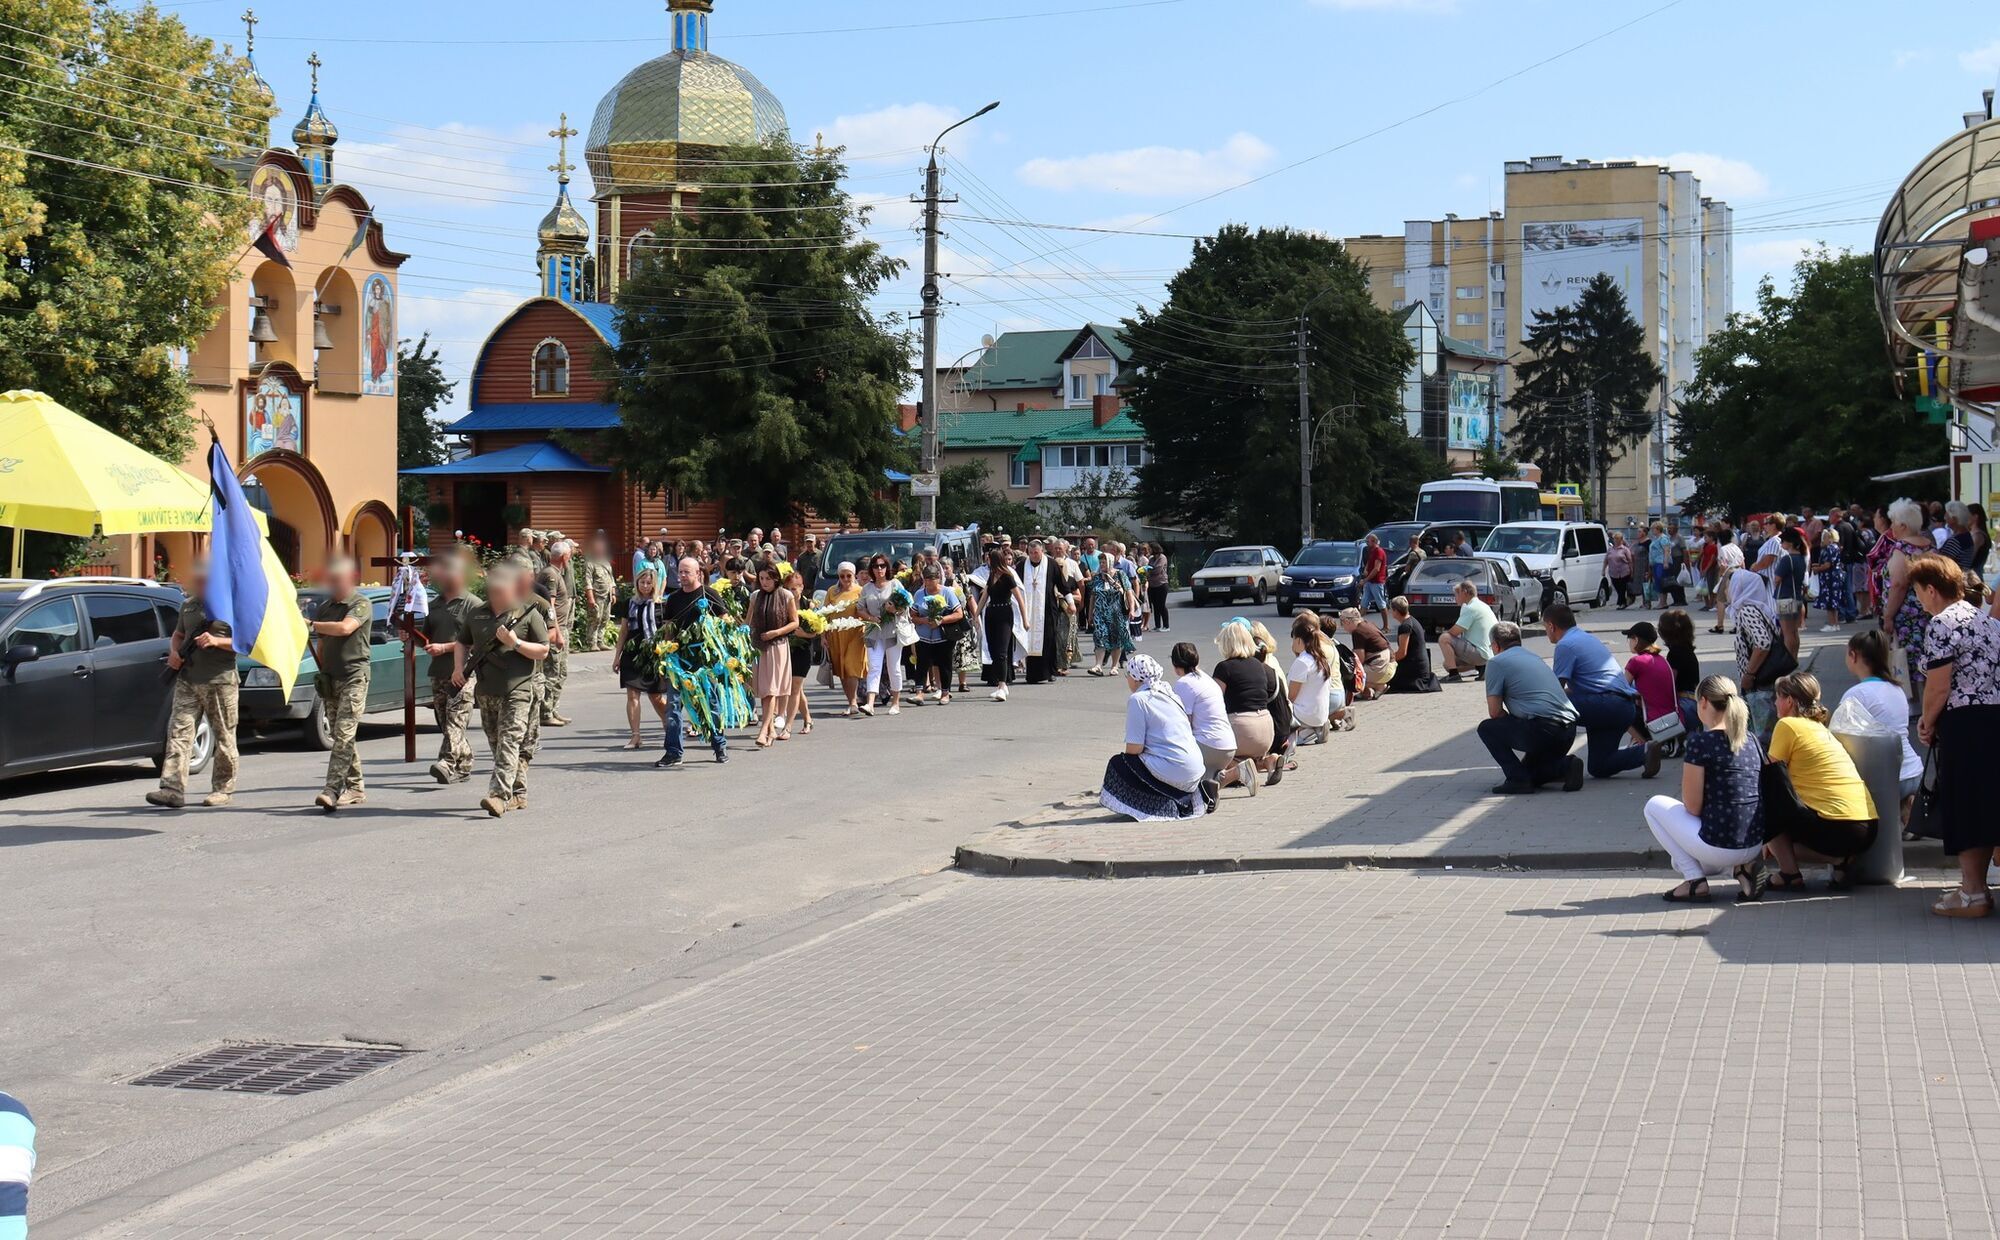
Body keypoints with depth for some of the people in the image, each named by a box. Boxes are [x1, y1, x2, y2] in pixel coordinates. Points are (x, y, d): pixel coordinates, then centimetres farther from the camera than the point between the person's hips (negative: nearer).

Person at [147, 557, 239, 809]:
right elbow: (177, 635, 28)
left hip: (220, 682, -5)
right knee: (179, 731, -7)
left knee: (224, 738, 3)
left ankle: (223, 789, 13)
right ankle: (173, 789, -12)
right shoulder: (188, 604, 16)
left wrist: (217, 641, -18)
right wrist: (174, 652, 7)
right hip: (187, 681, 5)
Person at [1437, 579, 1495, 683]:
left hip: (1479, 653, -10)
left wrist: (1446, 632, 3)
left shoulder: (1470, 608, -15)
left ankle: (1453, 674, -19)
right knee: (1447, 664, 19)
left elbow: (1455, 632, -17)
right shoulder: (1484, 606, 17)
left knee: (1444, 639, -16)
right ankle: (1481, 667, 8)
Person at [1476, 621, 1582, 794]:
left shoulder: (1496, 662, 3)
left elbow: (1495, 712, 0)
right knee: (1531, 772, 28)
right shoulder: (1533, 657, 27)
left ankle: (1518, 779, -1)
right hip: (1569, 731, 8)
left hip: (1541, 730, -8)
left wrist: (1514, 727, 18)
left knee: (1486, 728, 12)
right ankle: (1565, 765, 1)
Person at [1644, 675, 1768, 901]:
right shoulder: (1752, 741, 9)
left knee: (1655, 806, 14)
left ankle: (1695, 881, 6)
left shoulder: (1700, 742, -13)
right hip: (1755, 846, 8)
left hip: (1719, 847, -8)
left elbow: (1692, 807, -11)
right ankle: (1743, 867, 9)